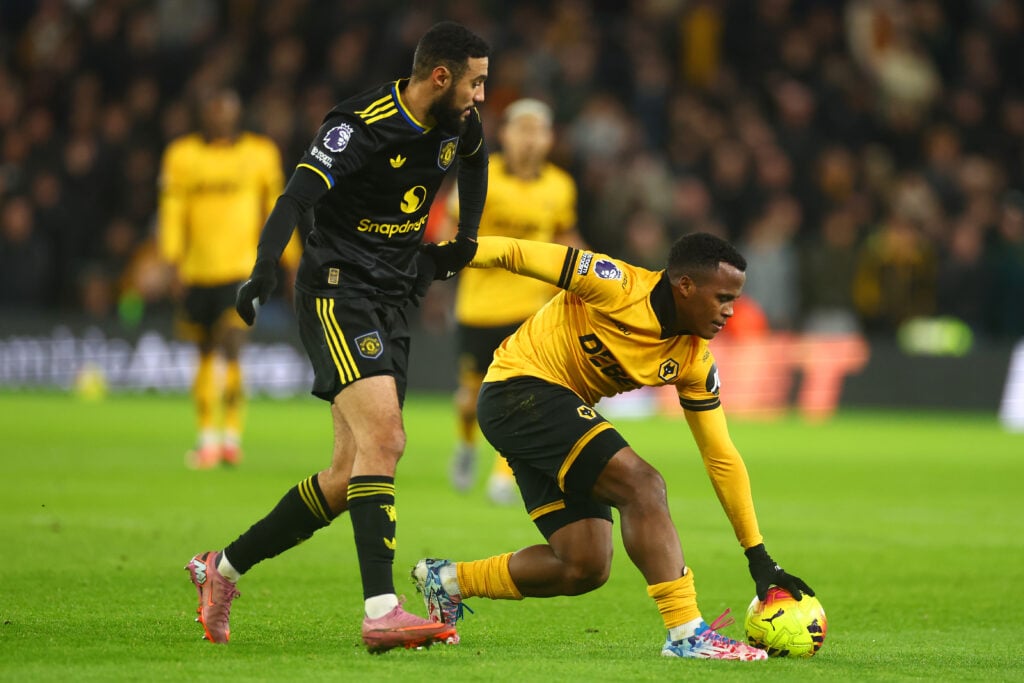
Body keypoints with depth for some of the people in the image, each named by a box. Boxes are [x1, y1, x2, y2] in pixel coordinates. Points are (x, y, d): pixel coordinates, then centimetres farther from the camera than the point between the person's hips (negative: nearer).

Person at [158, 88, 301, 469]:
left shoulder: (260, 153, 5)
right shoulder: (182, 155, 6)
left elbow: (277, 210, 11)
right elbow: (172, 213, 4)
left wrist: (292, 263, 12)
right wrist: (174, 266, -4)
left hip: (241, 270, -2)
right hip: (197, 272, 2)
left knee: (230, 348, -16)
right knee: (206, 355, 8)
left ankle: (231, 434, -9)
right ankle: (208, 437, 16)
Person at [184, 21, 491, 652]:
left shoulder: (457, 121, 6)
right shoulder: (361, 125, -18)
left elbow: (474, 157, 32)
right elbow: (297, 197, -28)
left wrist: (467, 238, 24)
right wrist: (265, 269, -42)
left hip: (394, 302, 8)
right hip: (339, 288, -8)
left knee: (356, 472, 4)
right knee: (382, 434, -25)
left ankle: (224, 569, 17)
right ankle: (382, 612, -31)